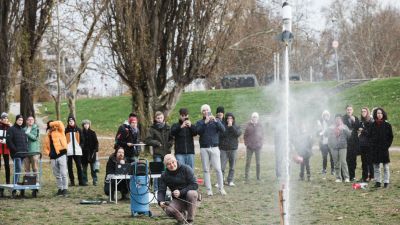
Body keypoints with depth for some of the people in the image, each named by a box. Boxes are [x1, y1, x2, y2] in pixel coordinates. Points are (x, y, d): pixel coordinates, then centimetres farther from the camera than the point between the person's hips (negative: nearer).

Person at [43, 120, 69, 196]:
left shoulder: (59, 131, 3)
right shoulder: (47, 136, 16)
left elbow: (60, 123, -15)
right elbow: (45, 146, 21)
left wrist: (51, 124, -2)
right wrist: (48, 153, 4)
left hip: (61, 155, -6)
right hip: (53, 157, 6)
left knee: (63, 173, -11)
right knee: (57, 175, 11)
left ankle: (65, 189, -7)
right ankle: (60, 189, 21)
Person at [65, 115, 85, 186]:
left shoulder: (78, 130, 10)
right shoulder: (66, 130, 4)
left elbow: (82, 139, 15)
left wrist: (81, 146, 2)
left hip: (77, 151, 1)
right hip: (69, 152, -1)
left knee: (79, 166, -2)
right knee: (70, 167, 1)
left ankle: (81, 181, 0)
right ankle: (72, 181, 6)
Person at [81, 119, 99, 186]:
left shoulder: (92, 133, 3)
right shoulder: (81, 133, 3)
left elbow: (96, 142, 4)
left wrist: (95, 150, -5)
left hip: (91, 152, -1)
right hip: (84, 153, 1)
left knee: (93, 168, 0)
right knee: (84, 168, 4)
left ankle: (95, 181, 3)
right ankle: (84, 181, 9)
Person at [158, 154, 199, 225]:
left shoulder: (186, 169, -12)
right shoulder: (164, 176, -2)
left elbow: (195, 185, -17)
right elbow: (161, 191, -4)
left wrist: (181, 192, -27)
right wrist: (161, 201, -27)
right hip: (177, 200, 2)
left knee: (191, 193, -37)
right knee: (169, 210, -30)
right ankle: (181, 218, 6)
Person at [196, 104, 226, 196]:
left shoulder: (216, 120, 10)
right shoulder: (200, 122, 10)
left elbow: (223, 130, -7)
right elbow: (198, 131, -10)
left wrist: (215, 121, -19)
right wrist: (205, 122, -20)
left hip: (214, 147, -1)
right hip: (204, 148, 1)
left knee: (218, 169, -5)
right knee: (206, 170, 1)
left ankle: (221, 188, 3)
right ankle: (208, 189, 4)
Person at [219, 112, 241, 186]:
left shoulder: (236, 127, 8)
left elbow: (238, 134, -12)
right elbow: (220, 135, -9)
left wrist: (231, 126, -15)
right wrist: (227, 127, -13)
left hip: (233, 149, 2)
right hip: (224, 149, -2)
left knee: (232, 167, 6)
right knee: (222, 166, -7)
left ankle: (230, 181, 15)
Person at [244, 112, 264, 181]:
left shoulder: (260, 125, 3)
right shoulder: (248, 125, 0)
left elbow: (262, 135, 9)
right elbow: (245, 135, 5)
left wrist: (261, 144, 0)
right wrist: (246, 143, -3)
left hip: (257, 146, 1)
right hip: (249, 147, -1)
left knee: (258, 162, 7)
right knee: (248, 162, -2)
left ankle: (258, 177, 13)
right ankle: (246, 176, 1)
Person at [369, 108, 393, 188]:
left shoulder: (387, 125, 0)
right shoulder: (373, 125, 5)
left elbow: (391, 136, 5)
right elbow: (370, 136, 12)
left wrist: (387, 145, -4)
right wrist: (372, 144, 2)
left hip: (384, 148, -2)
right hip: (375, 148, 2)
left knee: (386, 166, 0)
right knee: (376, 166, 5)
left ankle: (386, 182, 3)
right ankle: (377, 182, 11)